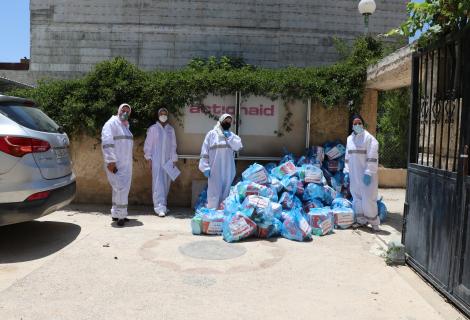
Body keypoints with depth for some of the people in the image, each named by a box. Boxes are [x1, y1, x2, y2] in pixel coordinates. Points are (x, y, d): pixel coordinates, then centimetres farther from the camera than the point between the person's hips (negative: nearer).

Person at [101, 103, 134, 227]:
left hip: (126, 164, 9)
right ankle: (120, 215, -6)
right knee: (121, 188, -12)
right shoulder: (111, 124, -7)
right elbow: (107, 143, -17)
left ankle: (116, 214, 20)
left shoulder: (126, 126, 19)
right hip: (115, 164, -9)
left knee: (121, 189, 11)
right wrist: (110, 161, -24)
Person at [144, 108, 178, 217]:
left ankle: (163, 205, 16)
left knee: (166, 184, 6)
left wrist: (174, 160, 7)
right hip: (156, 161, -3)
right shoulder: (153, 129, 3)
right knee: (158, 183, -11)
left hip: (168, 161, 4)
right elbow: (148, 144, 3)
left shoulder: (171, 129, 11)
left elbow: (173, 145, 12)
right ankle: (159, 207, -14)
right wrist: (149, 158, -3)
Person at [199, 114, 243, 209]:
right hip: (215, 170, -4)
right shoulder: (212, 134, 2)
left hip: (228, 170, 4)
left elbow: (238, 147, -2)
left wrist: (229, 137, -9)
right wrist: (205, 167, -9)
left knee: (225, 192, 9)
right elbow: (205, 151, -2)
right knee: (214, 192, -5)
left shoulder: (232, 135, 14)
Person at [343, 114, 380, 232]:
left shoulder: (369, 138, -9)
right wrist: (346, 171, 12)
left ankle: (374, 223, 6)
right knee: (357, 198, 13)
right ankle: (361, 221, 25)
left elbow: (372, 158, -15)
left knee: (368, 199, -6)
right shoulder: (349, 139, 12)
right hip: (354, 175, 7)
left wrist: (368, 173, -19)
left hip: (366, 175, -6)